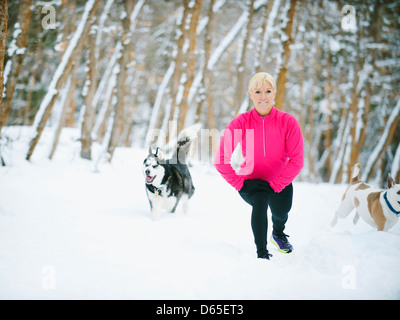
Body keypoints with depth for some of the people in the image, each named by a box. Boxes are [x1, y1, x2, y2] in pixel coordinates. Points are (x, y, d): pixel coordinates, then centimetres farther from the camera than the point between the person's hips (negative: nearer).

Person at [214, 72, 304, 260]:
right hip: (250, 181, -2)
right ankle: (261, 252, -19)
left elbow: (297, 160, -10)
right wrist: (239, 183, -12)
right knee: (260, 201, -29)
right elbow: (221, 160, -9)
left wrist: (277, 184, -13)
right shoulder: (240, 123, -12)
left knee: (281, 211, -11)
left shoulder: (288, 122, -12)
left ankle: (278, 234, 28)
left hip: (279, 182, 3)